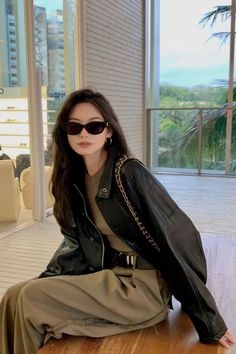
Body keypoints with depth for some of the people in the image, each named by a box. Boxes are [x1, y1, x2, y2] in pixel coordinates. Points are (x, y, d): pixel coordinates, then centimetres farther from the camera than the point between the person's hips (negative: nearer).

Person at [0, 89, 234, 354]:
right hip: (106, 276, 7)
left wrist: (209, 320, -14)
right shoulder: (75, 178, 5)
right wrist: (48, 278, 0)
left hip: (142, 285, -6)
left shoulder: (129, 173, -19)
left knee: (31, 299, -16)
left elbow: (179, 238, -18)